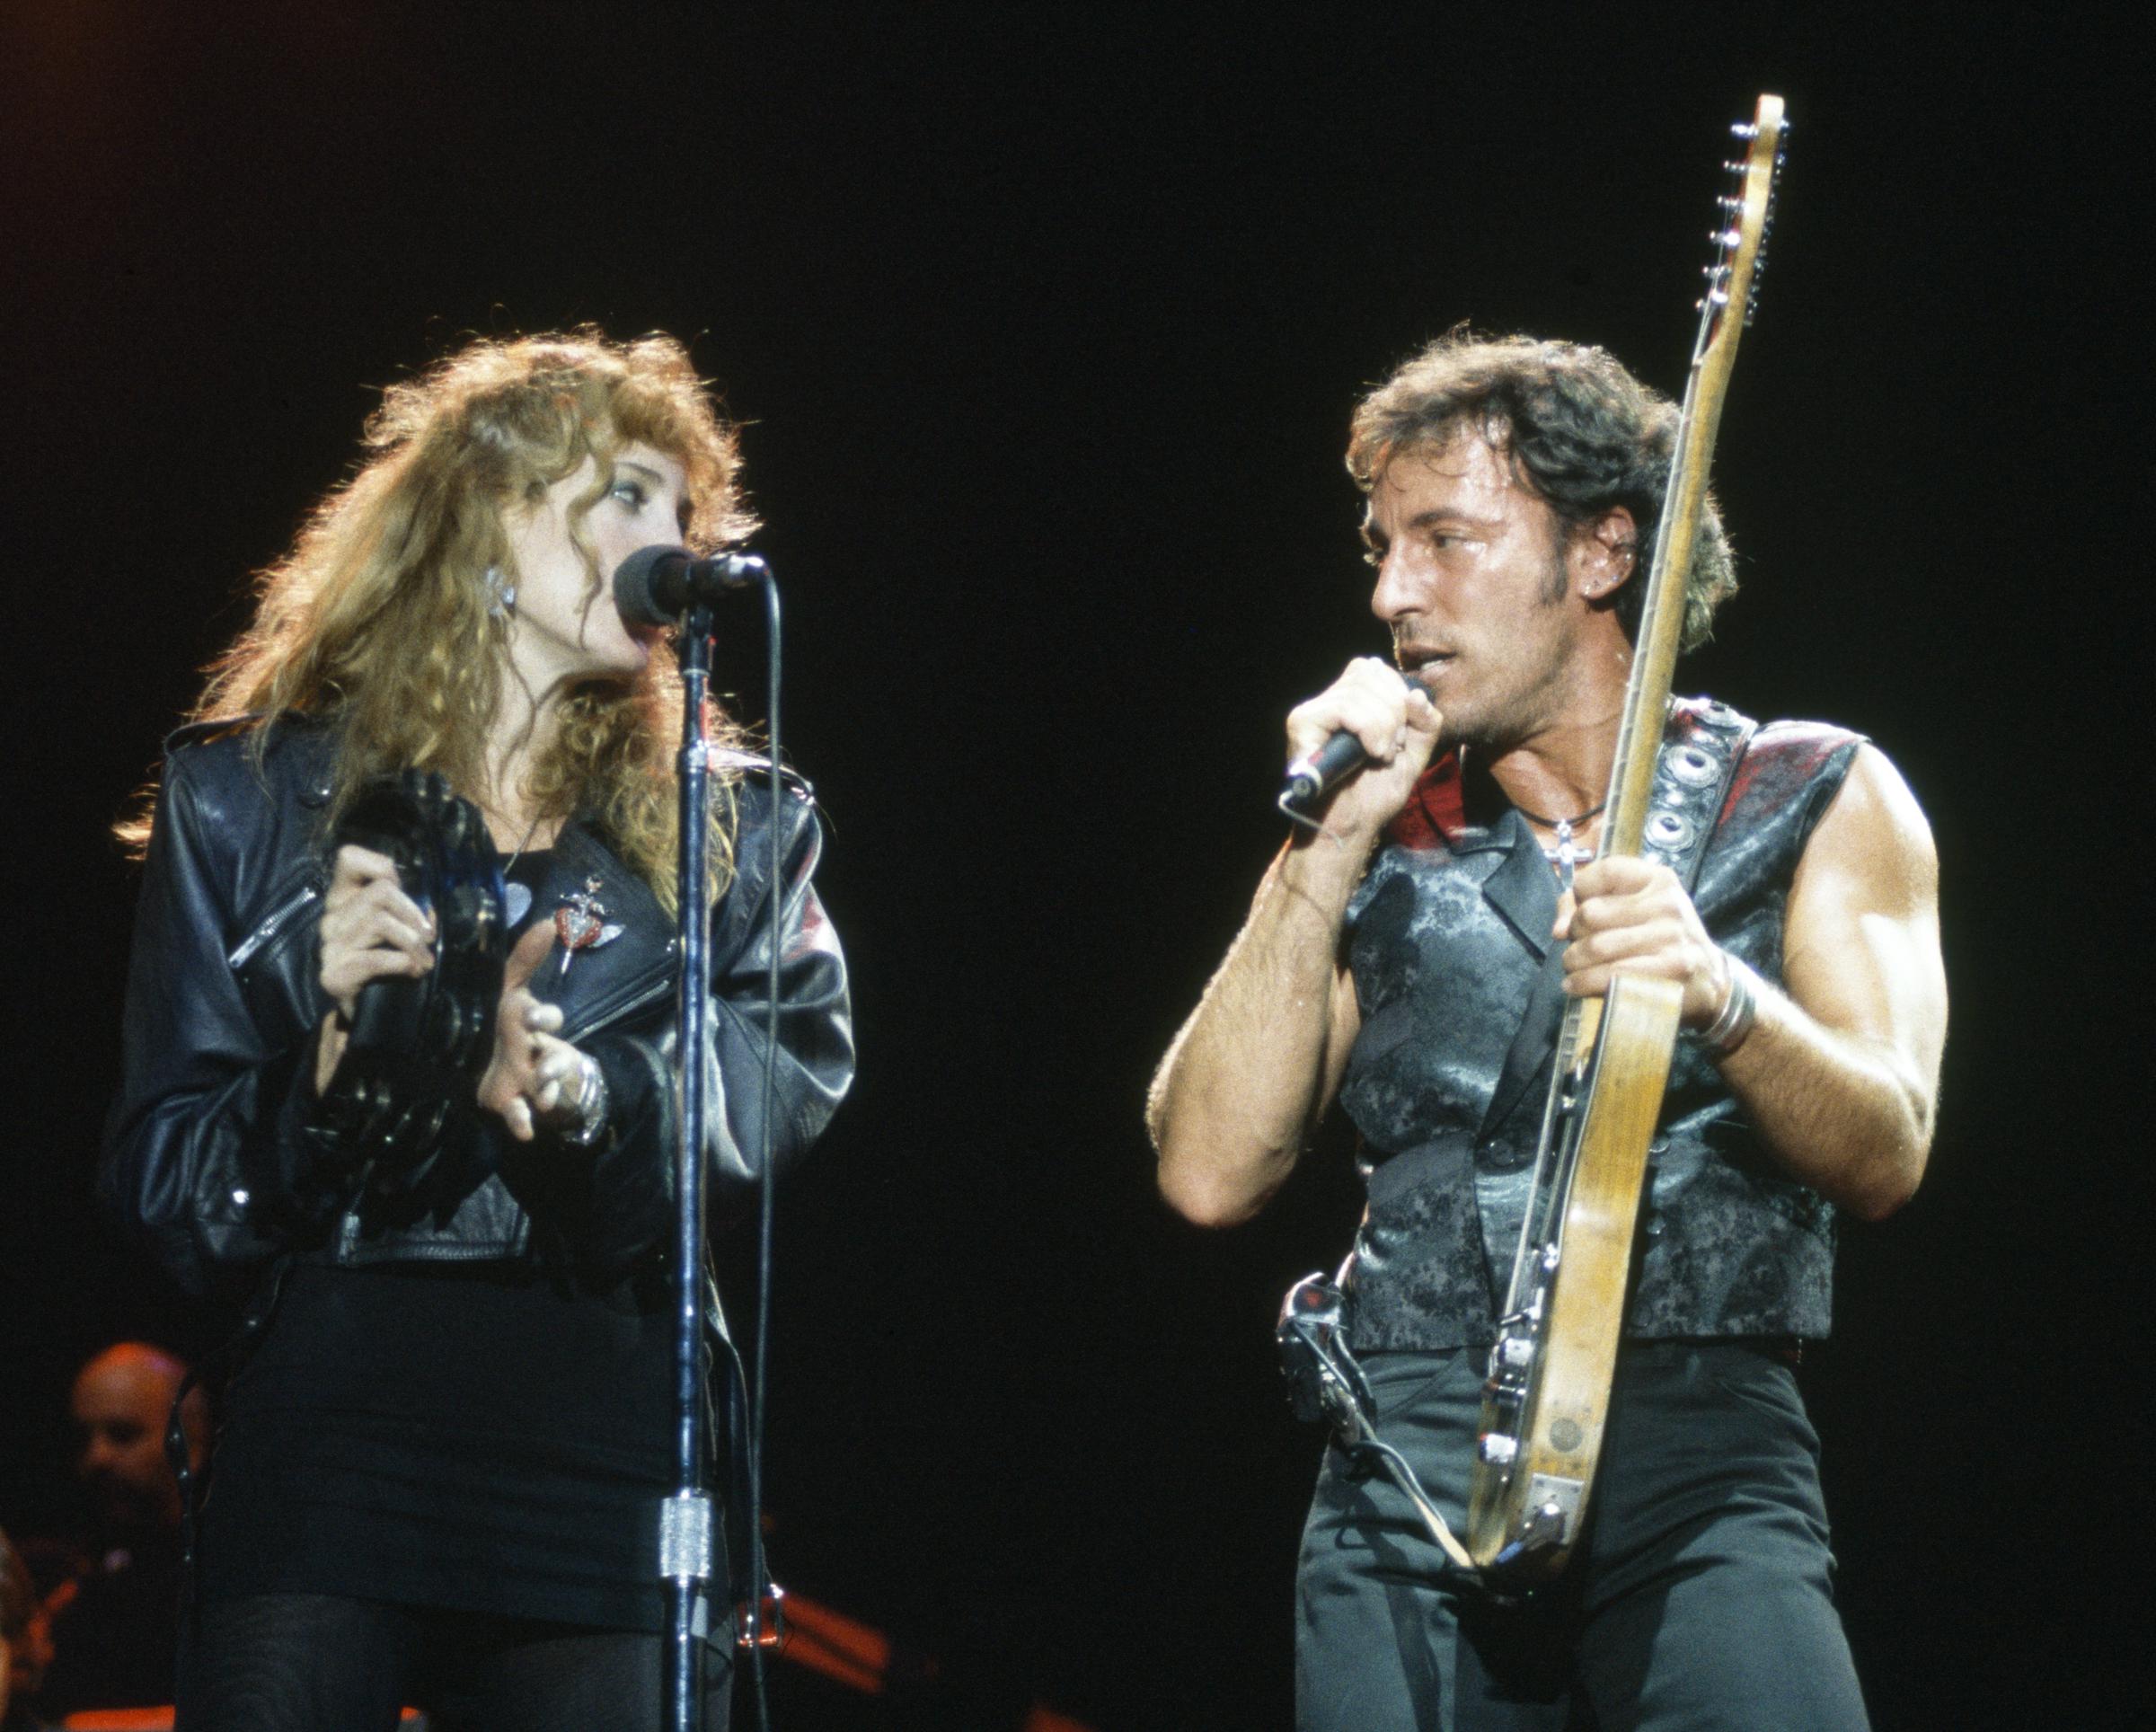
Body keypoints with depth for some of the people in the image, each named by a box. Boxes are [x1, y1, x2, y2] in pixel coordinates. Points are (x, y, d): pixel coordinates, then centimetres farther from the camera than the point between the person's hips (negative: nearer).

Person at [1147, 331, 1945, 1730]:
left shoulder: (1813, 801, 9)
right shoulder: (1386, 848, 15)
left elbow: (1884, 1158, -4)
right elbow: (1213, 1172, 3)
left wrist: (1718, 994, -22)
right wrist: (1329, 848, -3)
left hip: (1699, 1445, -2)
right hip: (1405, 1471, 2)